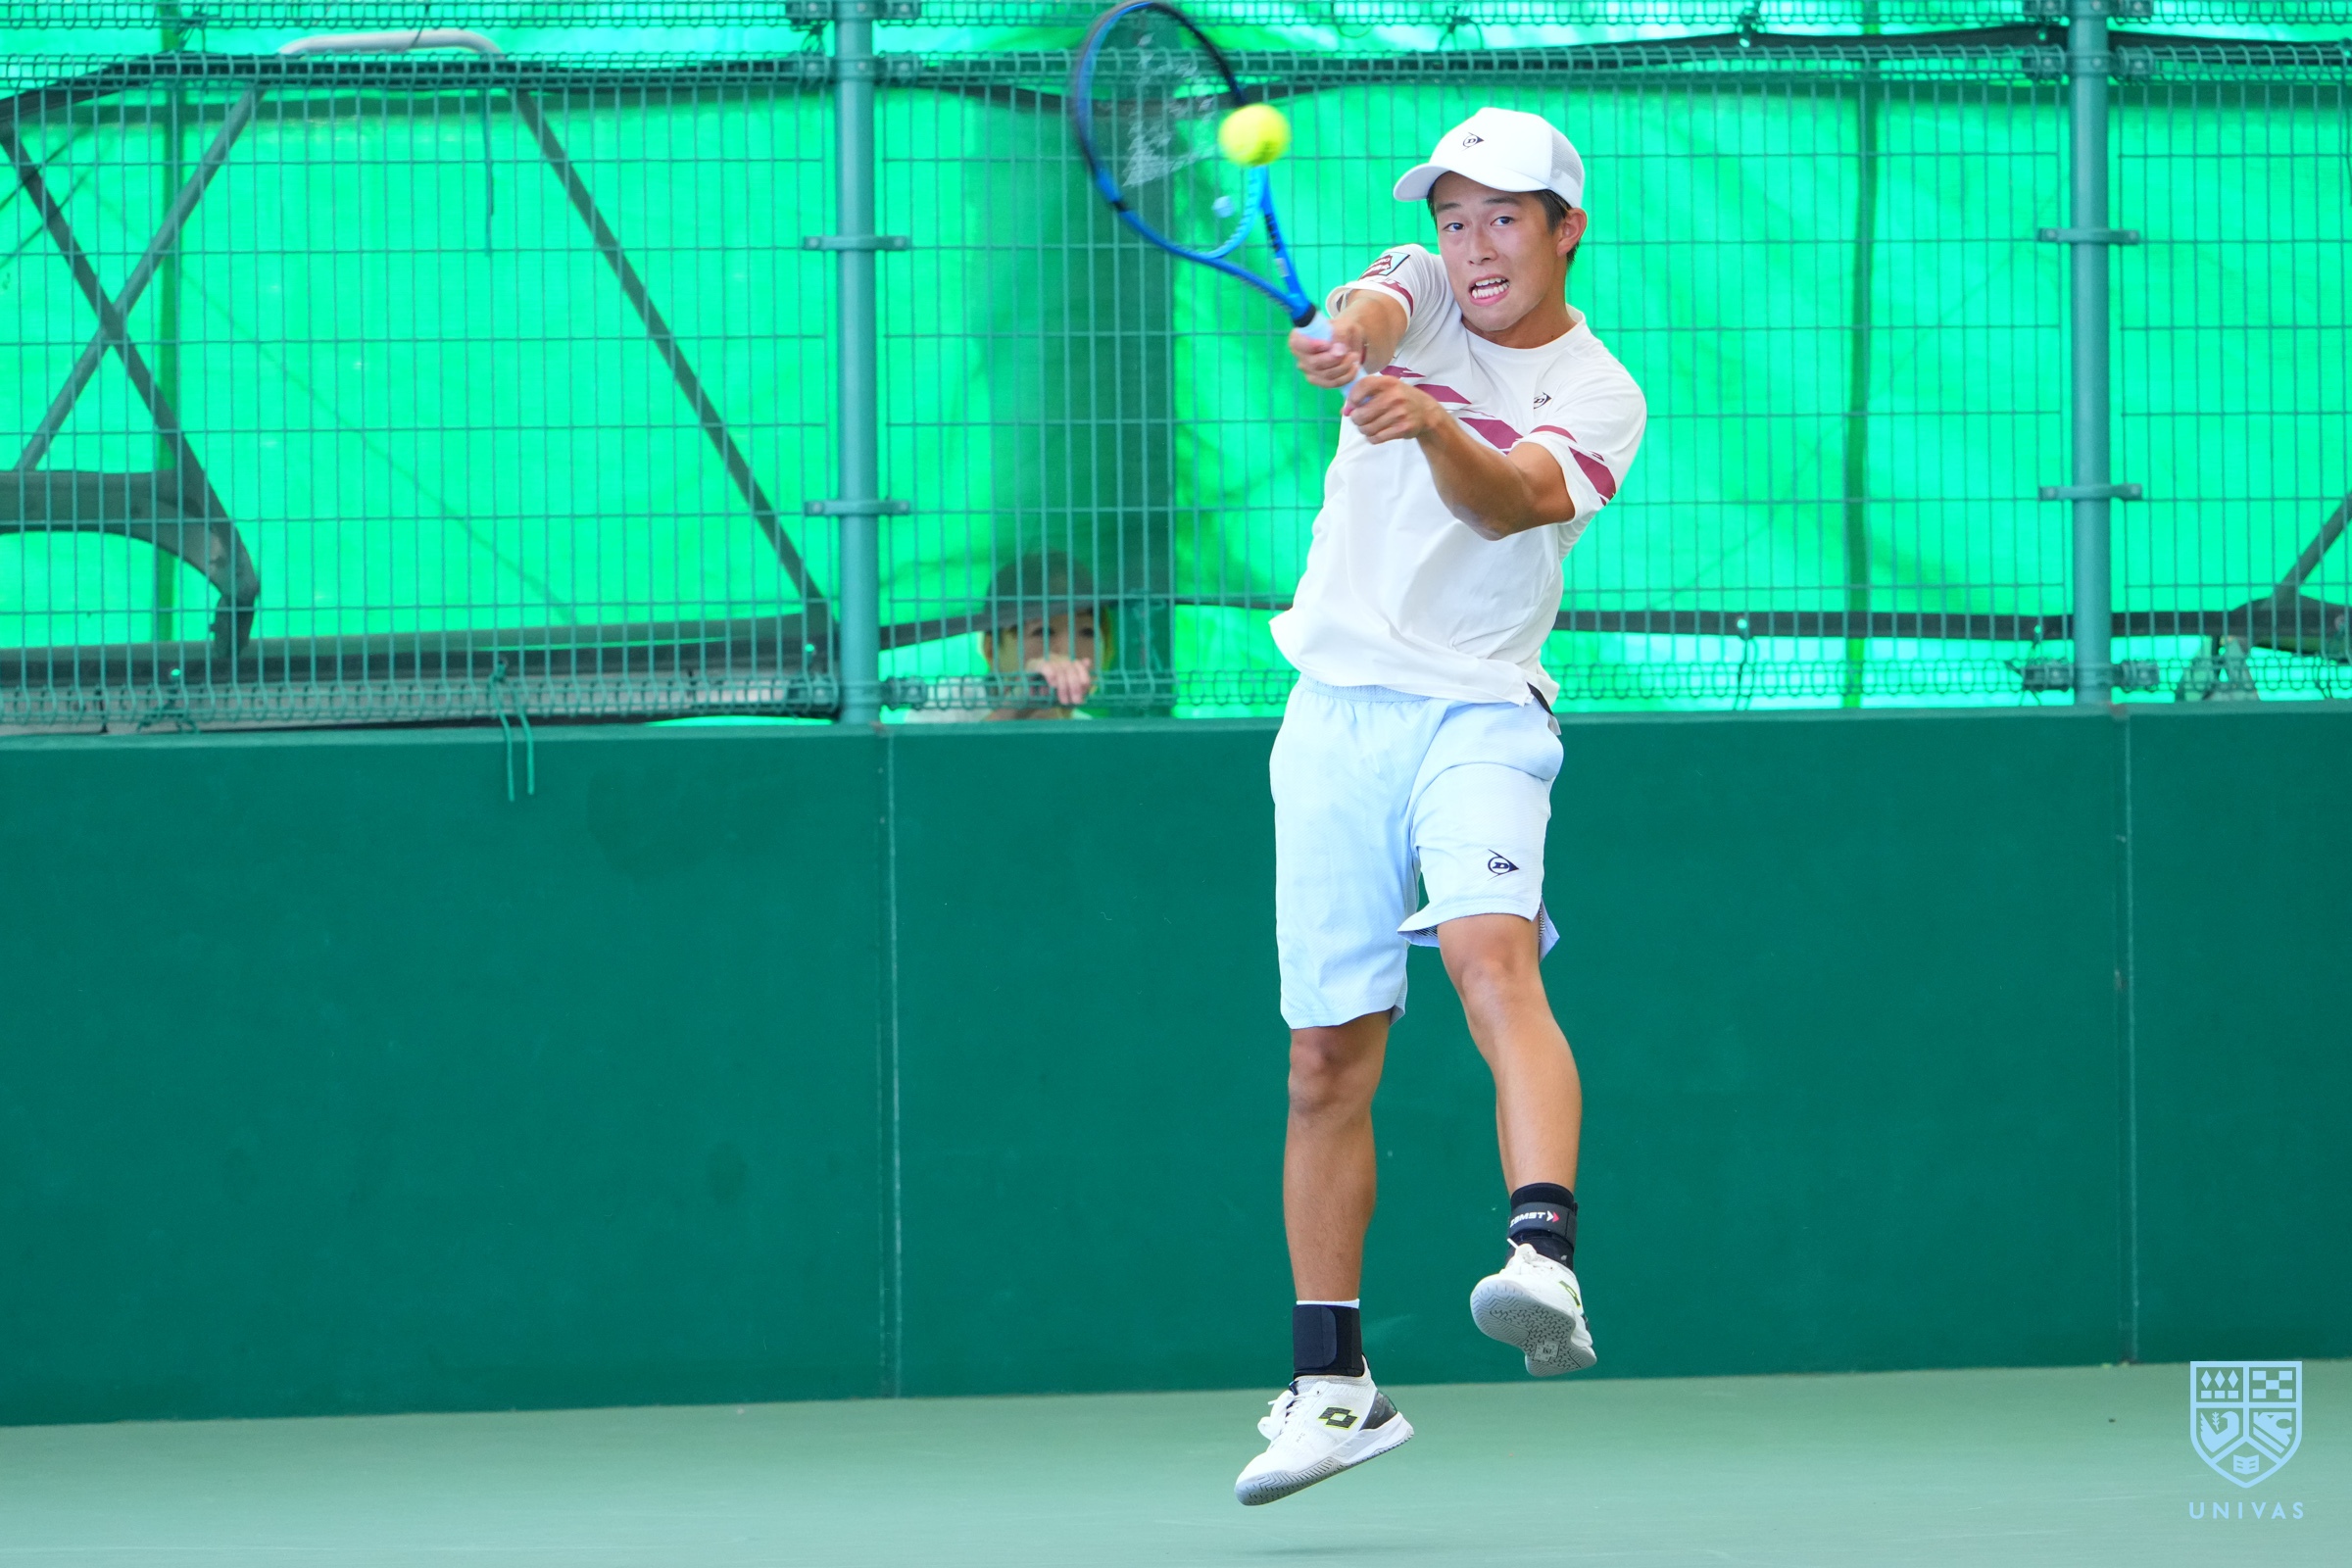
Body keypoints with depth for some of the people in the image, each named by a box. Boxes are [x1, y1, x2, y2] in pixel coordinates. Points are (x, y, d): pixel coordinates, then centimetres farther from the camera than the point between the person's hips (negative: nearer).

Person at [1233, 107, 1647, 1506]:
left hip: (1476, 715, -3)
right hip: (1336, 709, 3)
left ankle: (1548, 1260, -46)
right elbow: (1369, 313, -17)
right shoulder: (1418, 297, 9)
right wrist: (1342, 343, -42)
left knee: (1492, 954, -30)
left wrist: (1435, 427, -42)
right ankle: (1334, 1384, 14)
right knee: (1327, 1063, 4)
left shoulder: (1596, 397, 0)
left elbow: (1505, 503, -20)